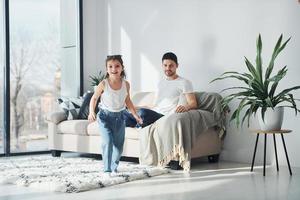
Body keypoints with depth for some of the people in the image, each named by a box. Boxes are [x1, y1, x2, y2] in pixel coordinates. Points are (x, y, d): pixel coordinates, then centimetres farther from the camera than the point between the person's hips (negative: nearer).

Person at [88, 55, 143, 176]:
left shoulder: (126, 84, -3)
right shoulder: (103, 84, -12)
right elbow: (94, 98, -1)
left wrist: (135, 115, 9)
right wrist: (91, 112, -14)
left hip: (119, 117, 4)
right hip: (105, 116, -4)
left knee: (119, 145, 10)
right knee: (107, 142, -19)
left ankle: (114, 167, 31)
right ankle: (107, 169, -11)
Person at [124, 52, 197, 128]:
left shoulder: (184, 82, 1)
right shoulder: (161, 83, 24)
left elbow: (193, 103, -8)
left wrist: (186, 107, -32)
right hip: (154, 114, 6)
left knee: (142, 113, -33)